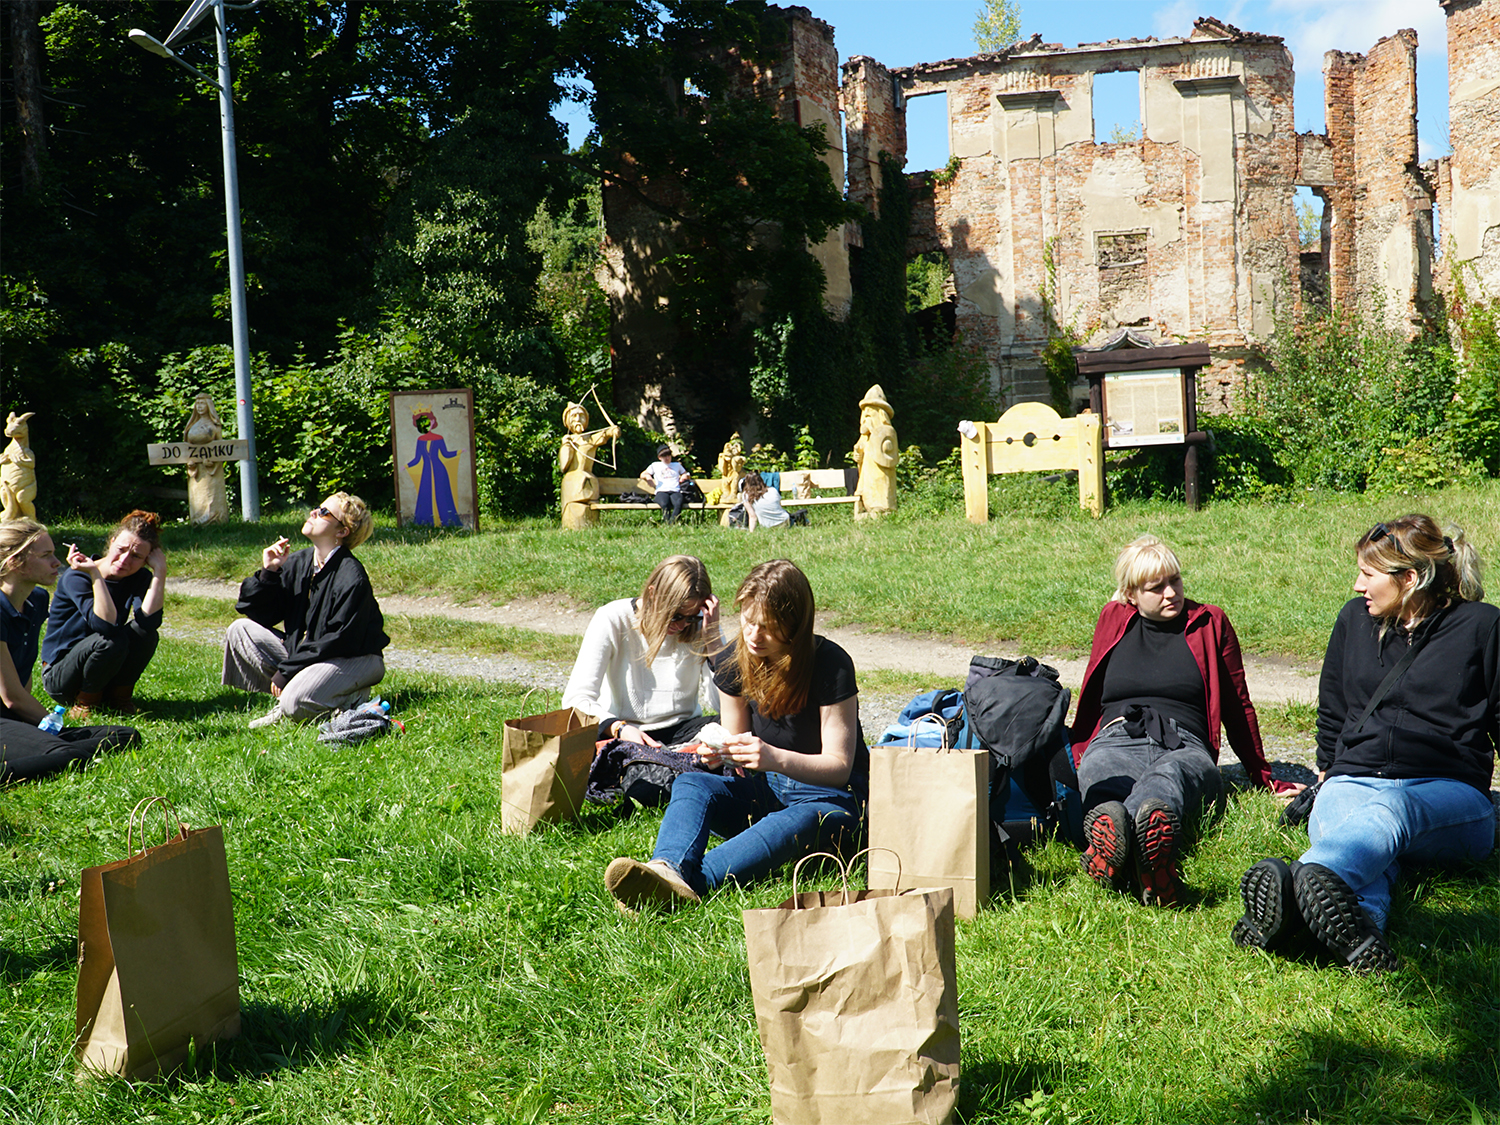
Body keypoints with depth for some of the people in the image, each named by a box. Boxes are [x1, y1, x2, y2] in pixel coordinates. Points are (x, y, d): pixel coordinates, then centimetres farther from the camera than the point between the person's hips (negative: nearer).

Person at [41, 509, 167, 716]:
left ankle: (120, 696, -4)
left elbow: (149, 622, -28)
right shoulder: (76, 578, -19)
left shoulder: (140, 578, -6)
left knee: (146, 633, -24)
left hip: (105, 678, 4)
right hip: (60, 675, -4)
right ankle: (86, 700, -9)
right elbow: (107, 626, -36)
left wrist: (160, 572, -29)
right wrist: (95, 573, -37)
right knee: (111, 641, -33)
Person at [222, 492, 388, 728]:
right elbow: (262, 617, 5)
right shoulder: (296, 562, 1)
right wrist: (269, 573, -11)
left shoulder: (352, 579, -20)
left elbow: (342, 641, -20)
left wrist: (287, 670, -18)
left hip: (355, 659, -7)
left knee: (296, 704, -31)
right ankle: (285, 695, -5)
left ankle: (352, 698, -2)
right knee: (240, 629, -5)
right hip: (303, 651, 8)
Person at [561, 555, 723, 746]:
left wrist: (713, 637, -17)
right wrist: (619, 728, -37)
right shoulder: (613, 620, -12)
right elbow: (577, 698, -18)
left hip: (681, 730, 1)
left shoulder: (699, 624, -5)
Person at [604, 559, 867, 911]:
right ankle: (668, 867, -55)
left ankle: (694, 881, -59)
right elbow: (737, 745, 9)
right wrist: (720, 752, -17)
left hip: (830, 793, -5)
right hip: (765, 789, 5)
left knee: (801, 821, -39)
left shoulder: (830, 664, -17)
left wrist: (775, 758, -33)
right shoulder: (735, 661, -2)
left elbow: (839, 766, -15)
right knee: (689, 784, -23)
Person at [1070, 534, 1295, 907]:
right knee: (1105, 784, -40)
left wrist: (1265, 778, 25)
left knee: (1167, 777, -43)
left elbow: (1238, 707, 23)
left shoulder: (1210, 623, 18)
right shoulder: (1114, 619, 22)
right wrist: (1075, 757, 30)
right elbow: (1090, 701, 32)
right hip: (1115, 741, 2)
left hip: (1184, 748, -1)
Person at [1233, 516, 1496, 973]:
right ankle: (1359, 919, -72)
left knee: (1388, 810, -42)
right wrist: (1327, 780, 31)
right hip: (1353, 782, 3)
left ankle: (1314, 877, -75)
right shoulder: (1355, 618, 20)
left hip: (1447, 790, -3)